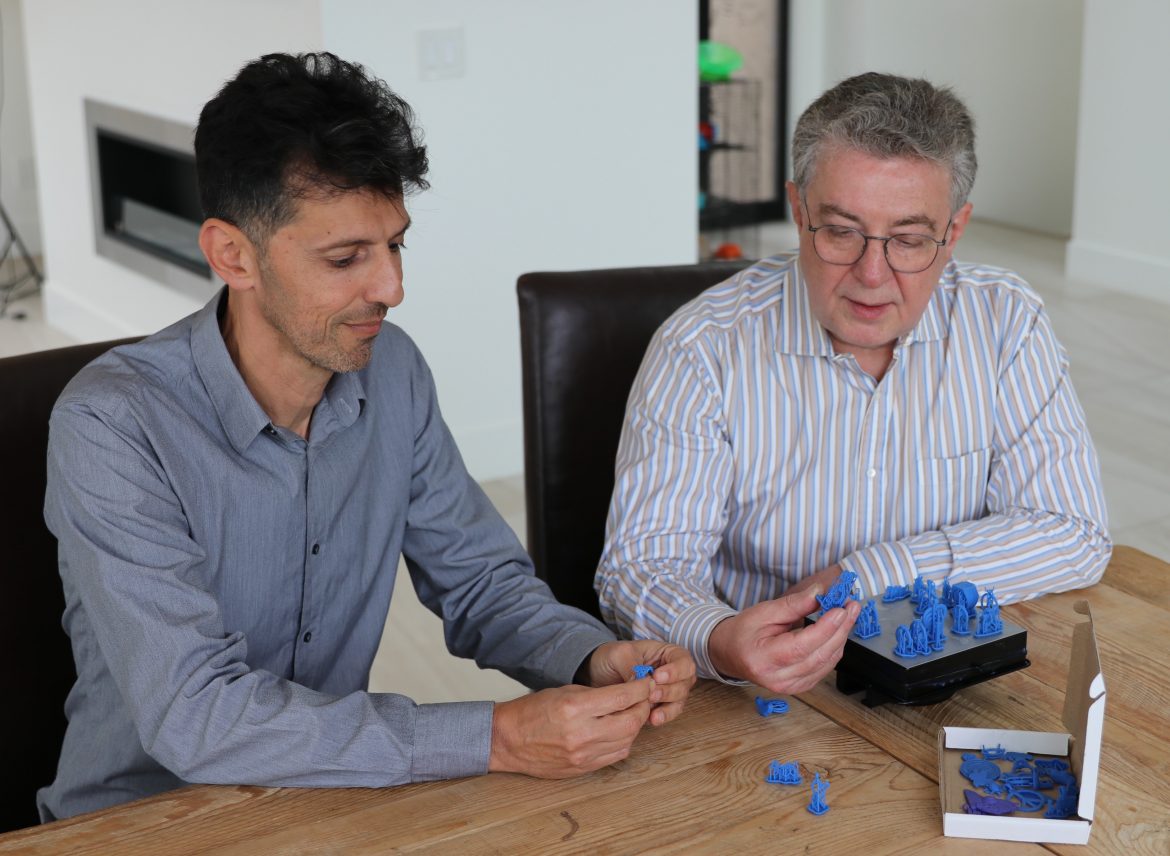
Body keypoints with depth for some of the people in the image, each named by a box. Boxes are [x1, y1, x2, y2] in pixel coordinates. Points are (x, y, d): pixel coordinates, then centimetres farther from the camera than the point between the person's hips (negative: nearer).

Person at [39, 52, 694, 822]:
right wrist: (498, 739, -29)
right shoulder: (112, 426, -20)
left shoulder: (393, 371, -3)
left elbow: (479, 578, 6)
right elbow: (194, 717, -26)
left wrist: (594, 662, -14)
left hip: (332, 791, 5)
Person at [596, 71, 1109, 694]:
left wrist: (870, 576, -15)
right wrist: (719, 642, -38)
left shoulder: (1005, 323, -3)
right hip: (755, 711, -2)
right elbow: (643, 565, -15)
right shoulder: (699, 351, -12)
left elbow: (1074, 535, -4)